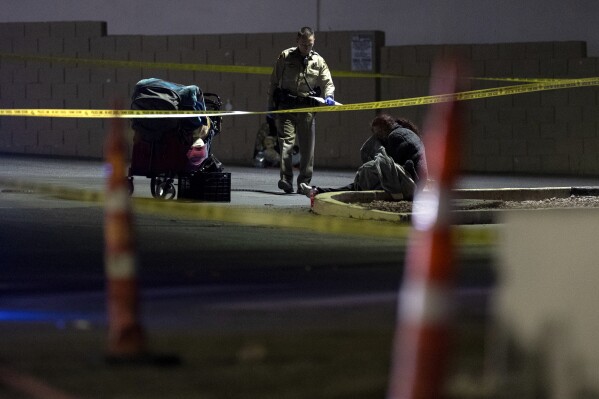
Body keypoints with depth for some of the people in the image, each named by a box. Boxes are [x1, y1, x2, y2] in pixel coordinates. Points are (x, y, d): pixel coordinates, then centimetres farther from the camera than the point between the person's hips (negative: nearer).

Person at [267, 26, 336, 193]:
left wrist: (328, 96, -17)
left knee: (307, 147, 4)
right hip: (285, 107, -2)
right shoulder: (285, 57, 6)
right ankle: (286, 179, -21)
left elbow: (327, 82, 5)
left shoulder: (318, 61, 9)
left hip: (307, 108, 2)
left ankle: (304, 181, 13)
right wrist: (271, 105, 6)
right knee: (286, 141, -15)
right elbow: (274, 81, 9)